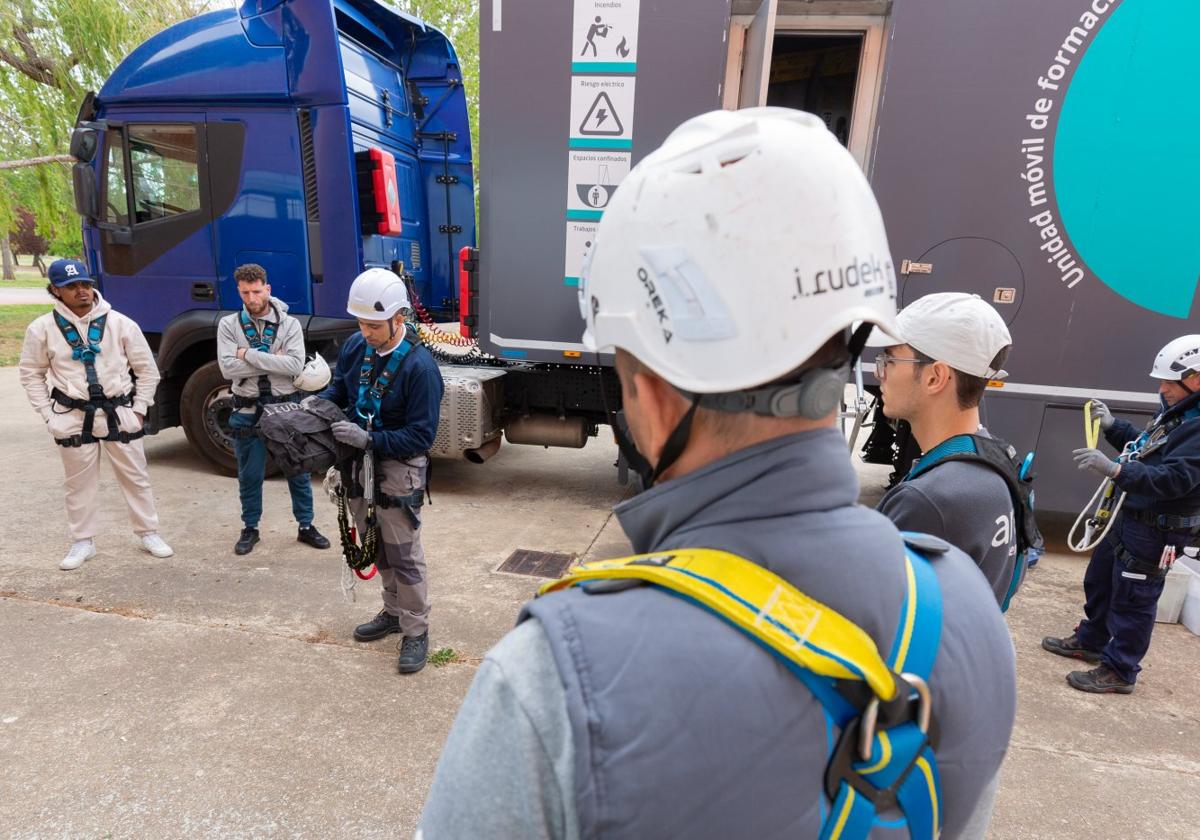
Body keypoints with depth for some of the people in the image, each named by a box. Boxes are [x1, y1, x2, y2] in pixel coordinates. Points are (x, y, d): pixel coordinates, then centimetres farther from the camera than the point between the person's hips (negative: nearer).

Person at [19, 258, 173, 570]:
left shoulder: (120, 323, -3)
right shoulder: (43, 328, -2)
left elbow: (147, 369, 3)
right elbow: (31, 375, 9)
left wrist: (138, 409, -1)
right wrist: (49, 415, 1)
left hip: (119, 413, 0)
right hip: (73, 418, 0)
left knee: (135, 476, 8)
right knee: (79, 483, 10)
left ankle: (148, 533, 22)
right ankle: (83, 542, 24)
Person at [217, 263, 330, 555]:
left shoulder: (290, 324, -4)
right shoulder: (228, 325, -1)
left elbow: (295, 365, -17)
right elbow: (227, 368, -12)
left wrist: (250, 355, -16)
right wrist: (272, 361, -16)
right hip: (248, 411, 1)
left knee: (298, 470, 9)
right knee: (249, 475, 12)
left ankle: (306, 526, 23)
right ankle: (250, 528, 29)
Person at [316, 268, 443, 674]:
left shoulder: (420, 366, -23)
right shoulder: (356, 346, -2)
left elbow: (421, 436, -22)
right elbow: (339, 388, 14)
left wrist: (369, 440, -28)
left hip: (397, 472, -7)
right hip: (360, 464, 7)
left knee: (404, 557, 2)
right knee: (378, 549, 21)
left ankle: (416, 632, 19)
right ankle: (393, 612, 40)